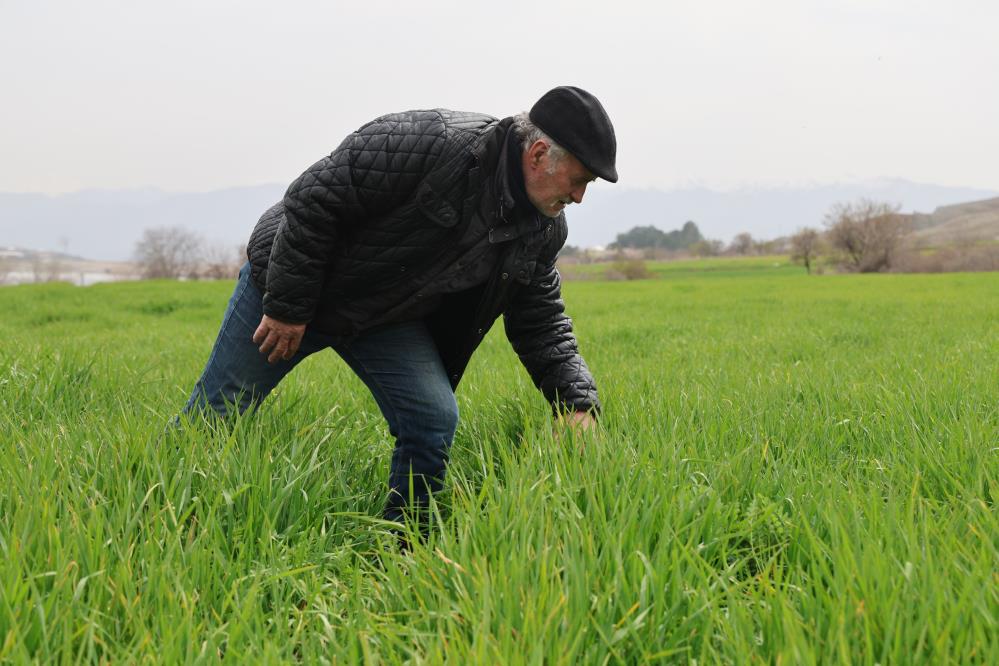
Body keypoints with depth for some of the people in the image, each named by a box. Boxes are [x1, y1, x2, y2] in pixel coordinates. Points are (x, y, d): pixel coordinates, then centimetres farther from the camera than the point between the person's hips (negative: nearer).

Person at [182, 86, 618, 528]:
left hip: (385, 320, 6)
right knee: (216, 415, 4)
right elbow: (313, 200, -27)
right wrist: (287, 306, -22)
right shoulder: (430, 143, -31)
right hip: (287, 284, -5)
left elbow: (541, 324, 1)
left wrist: (578, 405, -14)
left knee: (434, 422, -10)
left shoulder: (543, 229, -8)